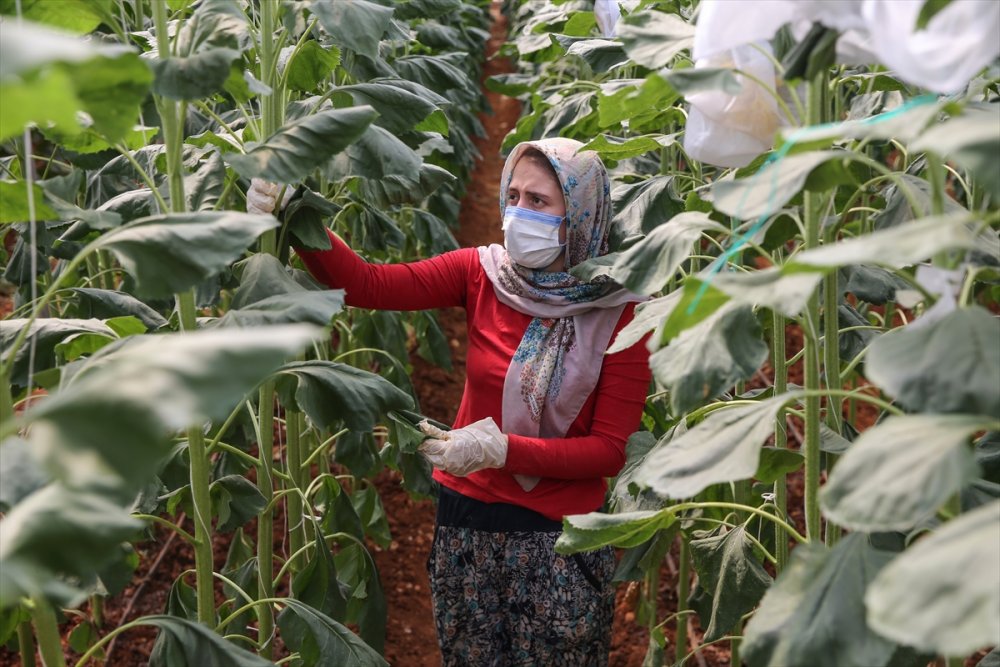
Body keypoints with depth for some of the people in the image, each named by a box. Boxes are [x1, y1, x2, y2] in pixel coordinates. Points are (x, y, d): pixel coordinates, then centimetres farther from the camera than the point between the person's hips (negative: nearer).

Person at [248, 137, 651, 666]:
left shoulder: (619, 312, -11)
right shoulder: (483, 273, -4)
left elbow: (609, 451, -12)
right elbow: (367, 284, -16)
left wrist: (503, 449, -24)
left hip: (559, 538, -3)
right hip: (467, 522, 3)